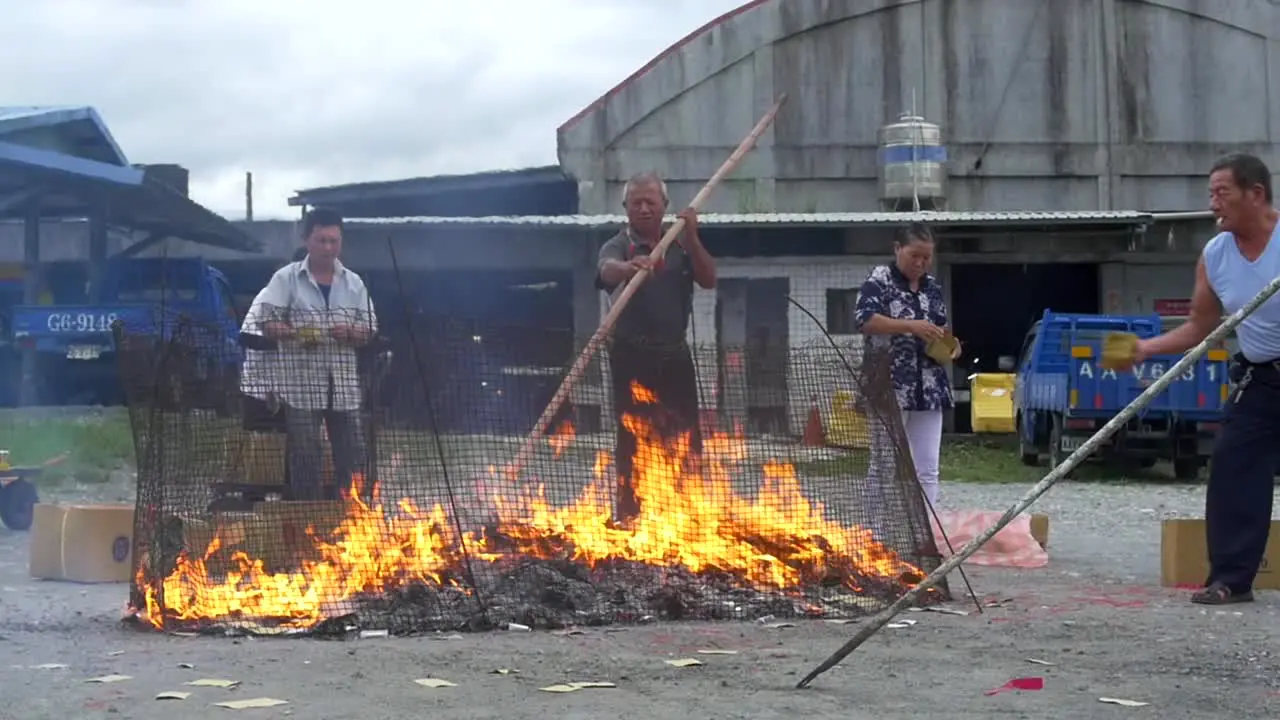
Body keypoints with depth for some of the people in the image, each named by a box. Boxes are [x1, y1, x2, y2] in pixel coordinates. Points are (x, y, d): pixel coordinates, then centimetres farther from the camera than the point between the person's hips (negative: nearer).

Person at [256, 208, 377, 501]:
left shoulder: (353, 283, 11)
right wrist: (295, 333, -22)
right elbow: (268, 325, -2)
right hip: (302, 381, -3)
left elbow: (370, 328, 12)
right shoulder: (286, 278, 1)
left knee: (352, 452, 4)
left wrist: (351, 332, -11)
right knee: (306, 454, -2)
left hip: (343, 382, 3)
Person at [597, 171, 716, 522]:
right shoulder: (618, 245, -3)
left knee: (686, 439, 5)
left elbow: (708, 280, -2)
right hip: (633, 355, -4)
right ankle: (629, 514, 5)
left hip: (675, 355, 4)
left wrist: (691, 238, -16)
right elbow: (608, 270, -26)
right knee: (633, 438, -2)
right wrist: (628, 267, -51)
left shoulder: (679, 246, 10)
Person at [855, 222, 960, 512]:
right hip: (889, 387, -5)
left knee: (927, 469, 4)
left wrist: (950, 344, -1)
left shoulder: (932, 286, 15)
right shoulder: (879, 279, -2)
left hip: (929, 388, 5)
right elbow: (866, 320, -16)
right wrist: (911, 326, -23)